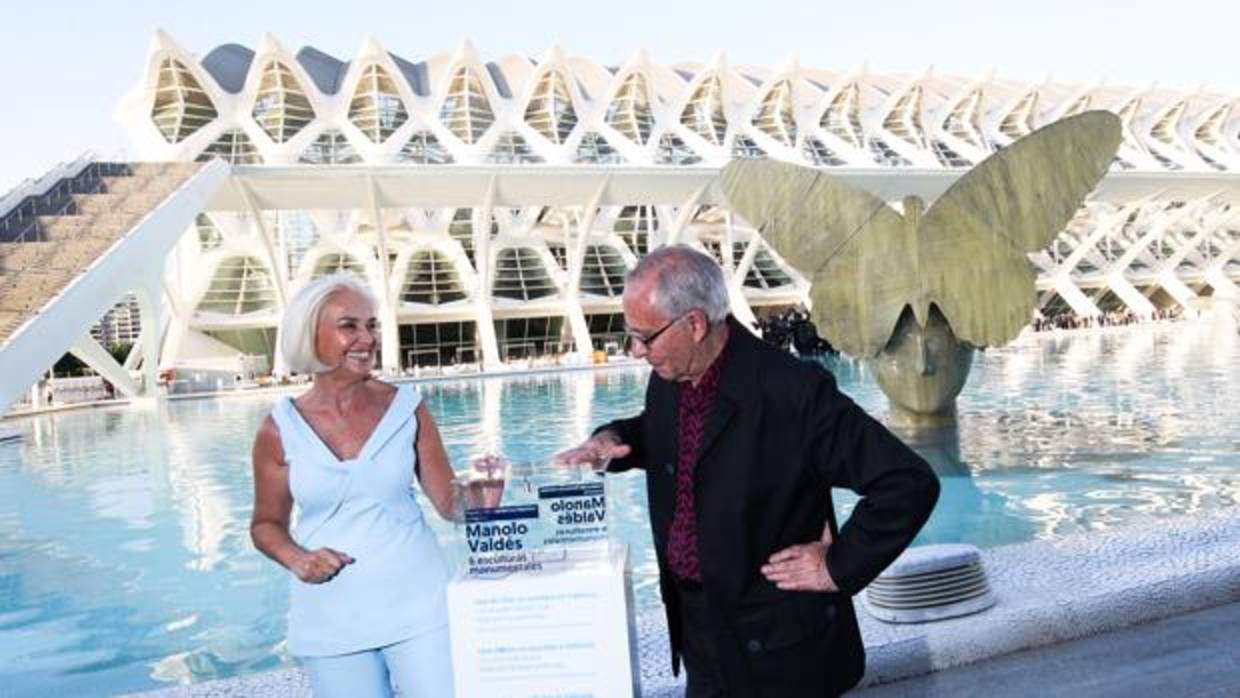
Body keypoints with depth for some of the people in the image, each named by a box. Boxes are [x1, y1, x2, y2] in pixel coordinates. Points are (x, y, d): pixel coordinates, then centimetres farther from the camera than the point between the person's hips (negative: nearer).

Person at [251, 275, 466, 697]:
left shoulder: (407, 409, -4)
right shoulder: (280, 430, -4)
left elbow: (450, 503, -1)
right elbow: (267, 525, 9)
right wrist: (296, 559, -10)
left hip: (417, 608, 0)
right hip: (332, 621, 1)